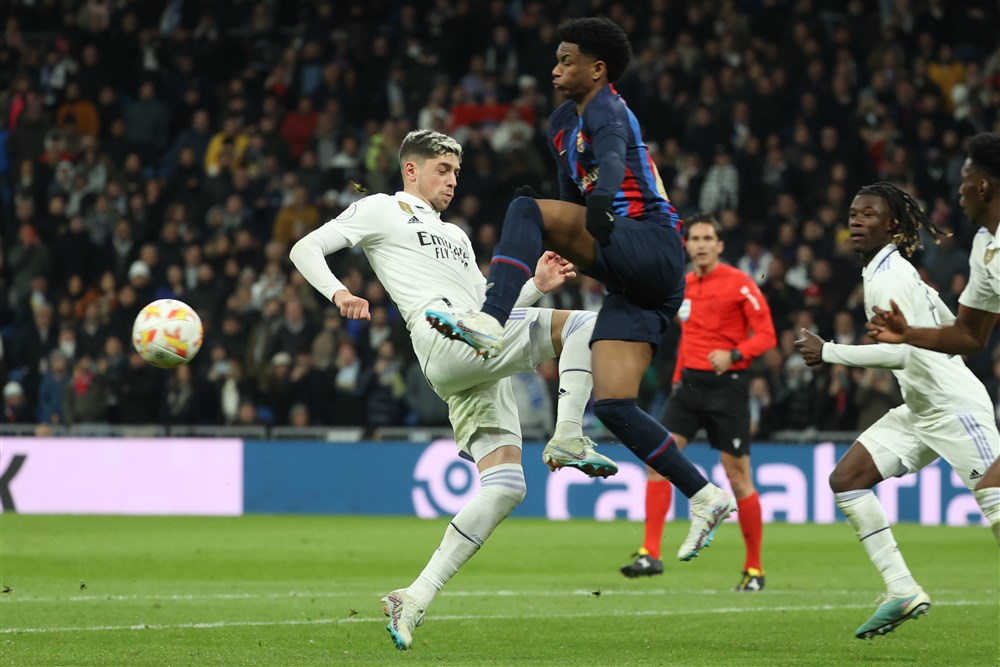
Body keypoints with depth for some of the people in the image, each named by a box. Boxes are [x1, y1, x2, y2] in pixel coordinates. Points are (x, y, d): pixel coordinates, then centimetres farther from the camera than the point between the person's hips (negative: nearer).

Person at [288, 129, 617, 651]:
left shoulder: (456, 236, 38)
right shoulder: (381, 210, 16)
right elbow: (305, 249, 8)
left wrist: (535, 287, 18)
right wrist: (338, 293, -11)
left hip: (482, 361, 7)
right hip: (444, 335, -7)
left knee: (505, 486, -9)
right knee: (587, 325, -16)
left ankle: (415, 598, -11)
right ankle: (568, 439, -21)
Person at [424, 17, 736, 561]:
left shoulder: (606, 109, -5)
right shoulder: (563, 123, 22)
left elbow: (613, 155, -28)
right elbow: (573, 194, 35)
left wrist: (603, 202, -48)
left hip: (652, 247, -9)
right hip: (635, 284, 9)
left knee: (526, 210, -22)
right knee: (612, 406, -1)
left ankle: (492, 323, -38)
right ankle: (705, 497, 1)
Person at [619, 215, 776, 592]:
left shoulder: (739, 284, -7)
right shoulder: (684, 286, 12)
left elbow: (766, 335, -10)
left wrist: (733, 355, -26)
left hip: (728, 385, -5)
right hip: (689, 382, 5)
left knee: (738, 478, -1)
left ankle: (754, 569, 12)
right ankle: (650, 554, -12)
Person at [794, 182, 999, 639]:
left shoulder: (886, 276, -15)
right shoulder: (898, 271, 14)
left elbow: (900, 352, -26)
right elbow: (951, 330, 23)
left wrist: (829, 353, -20)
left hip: (954, 408, -10)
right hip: (921, 410, 10)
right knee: (846, 479, 1)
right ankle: (902, 591, -3)